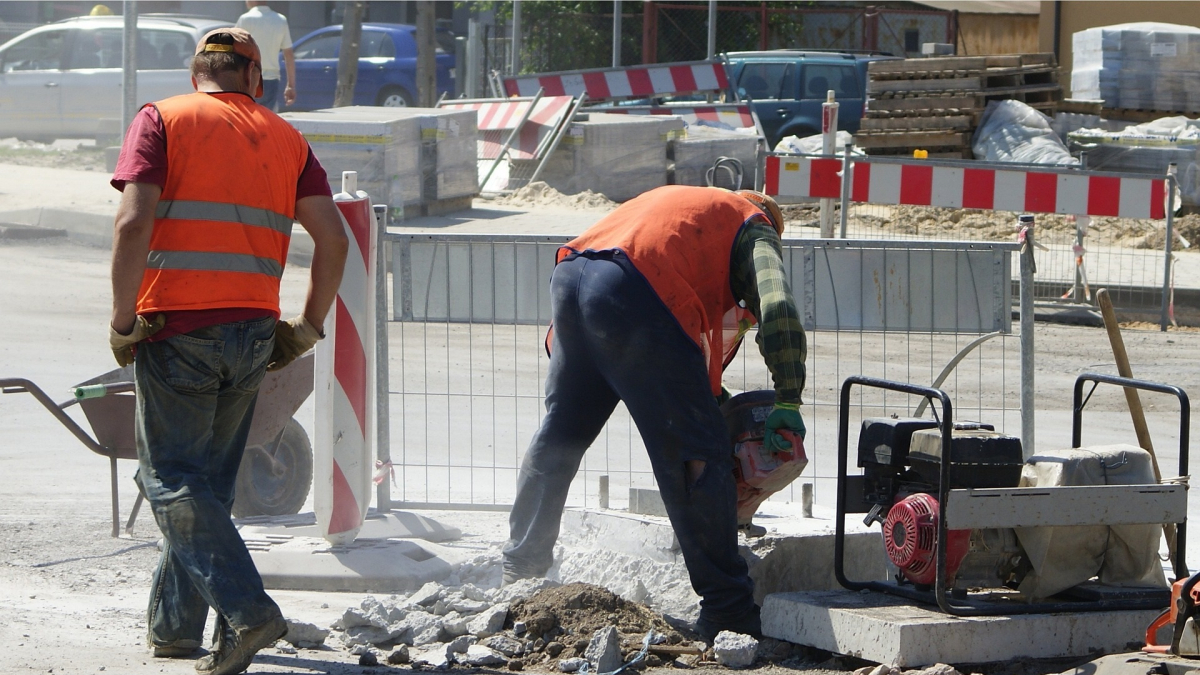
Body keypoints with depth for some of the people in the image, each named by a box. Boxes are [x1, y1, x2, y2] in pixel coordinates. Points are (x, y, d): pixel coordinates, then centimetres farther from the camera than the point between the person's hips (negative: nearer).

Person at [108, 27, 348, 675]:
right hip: (252, 331, 4)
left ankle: (246, 608, -16)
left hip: (176, 328, -4)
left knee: (170, 478, -1)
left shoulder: (160, 120, 1)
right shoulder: (285, 137, 12)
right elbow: (332, 238, 3)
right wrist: (308, 326, 12)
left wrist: (124, 321, -7)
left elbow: (133, 222, -12)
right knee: (209, 479, 16)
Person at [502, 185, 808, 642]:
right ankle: (726, 611, -3)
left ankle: (520, 569, 36)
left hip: (569, 278, 7)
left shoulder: (675, 199, 39)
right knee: (697, 457, -2)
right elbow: (777, 308, 1)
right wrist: (788, 402, 4)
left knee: (559, 434, 24)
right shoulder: (755, 229, 20)